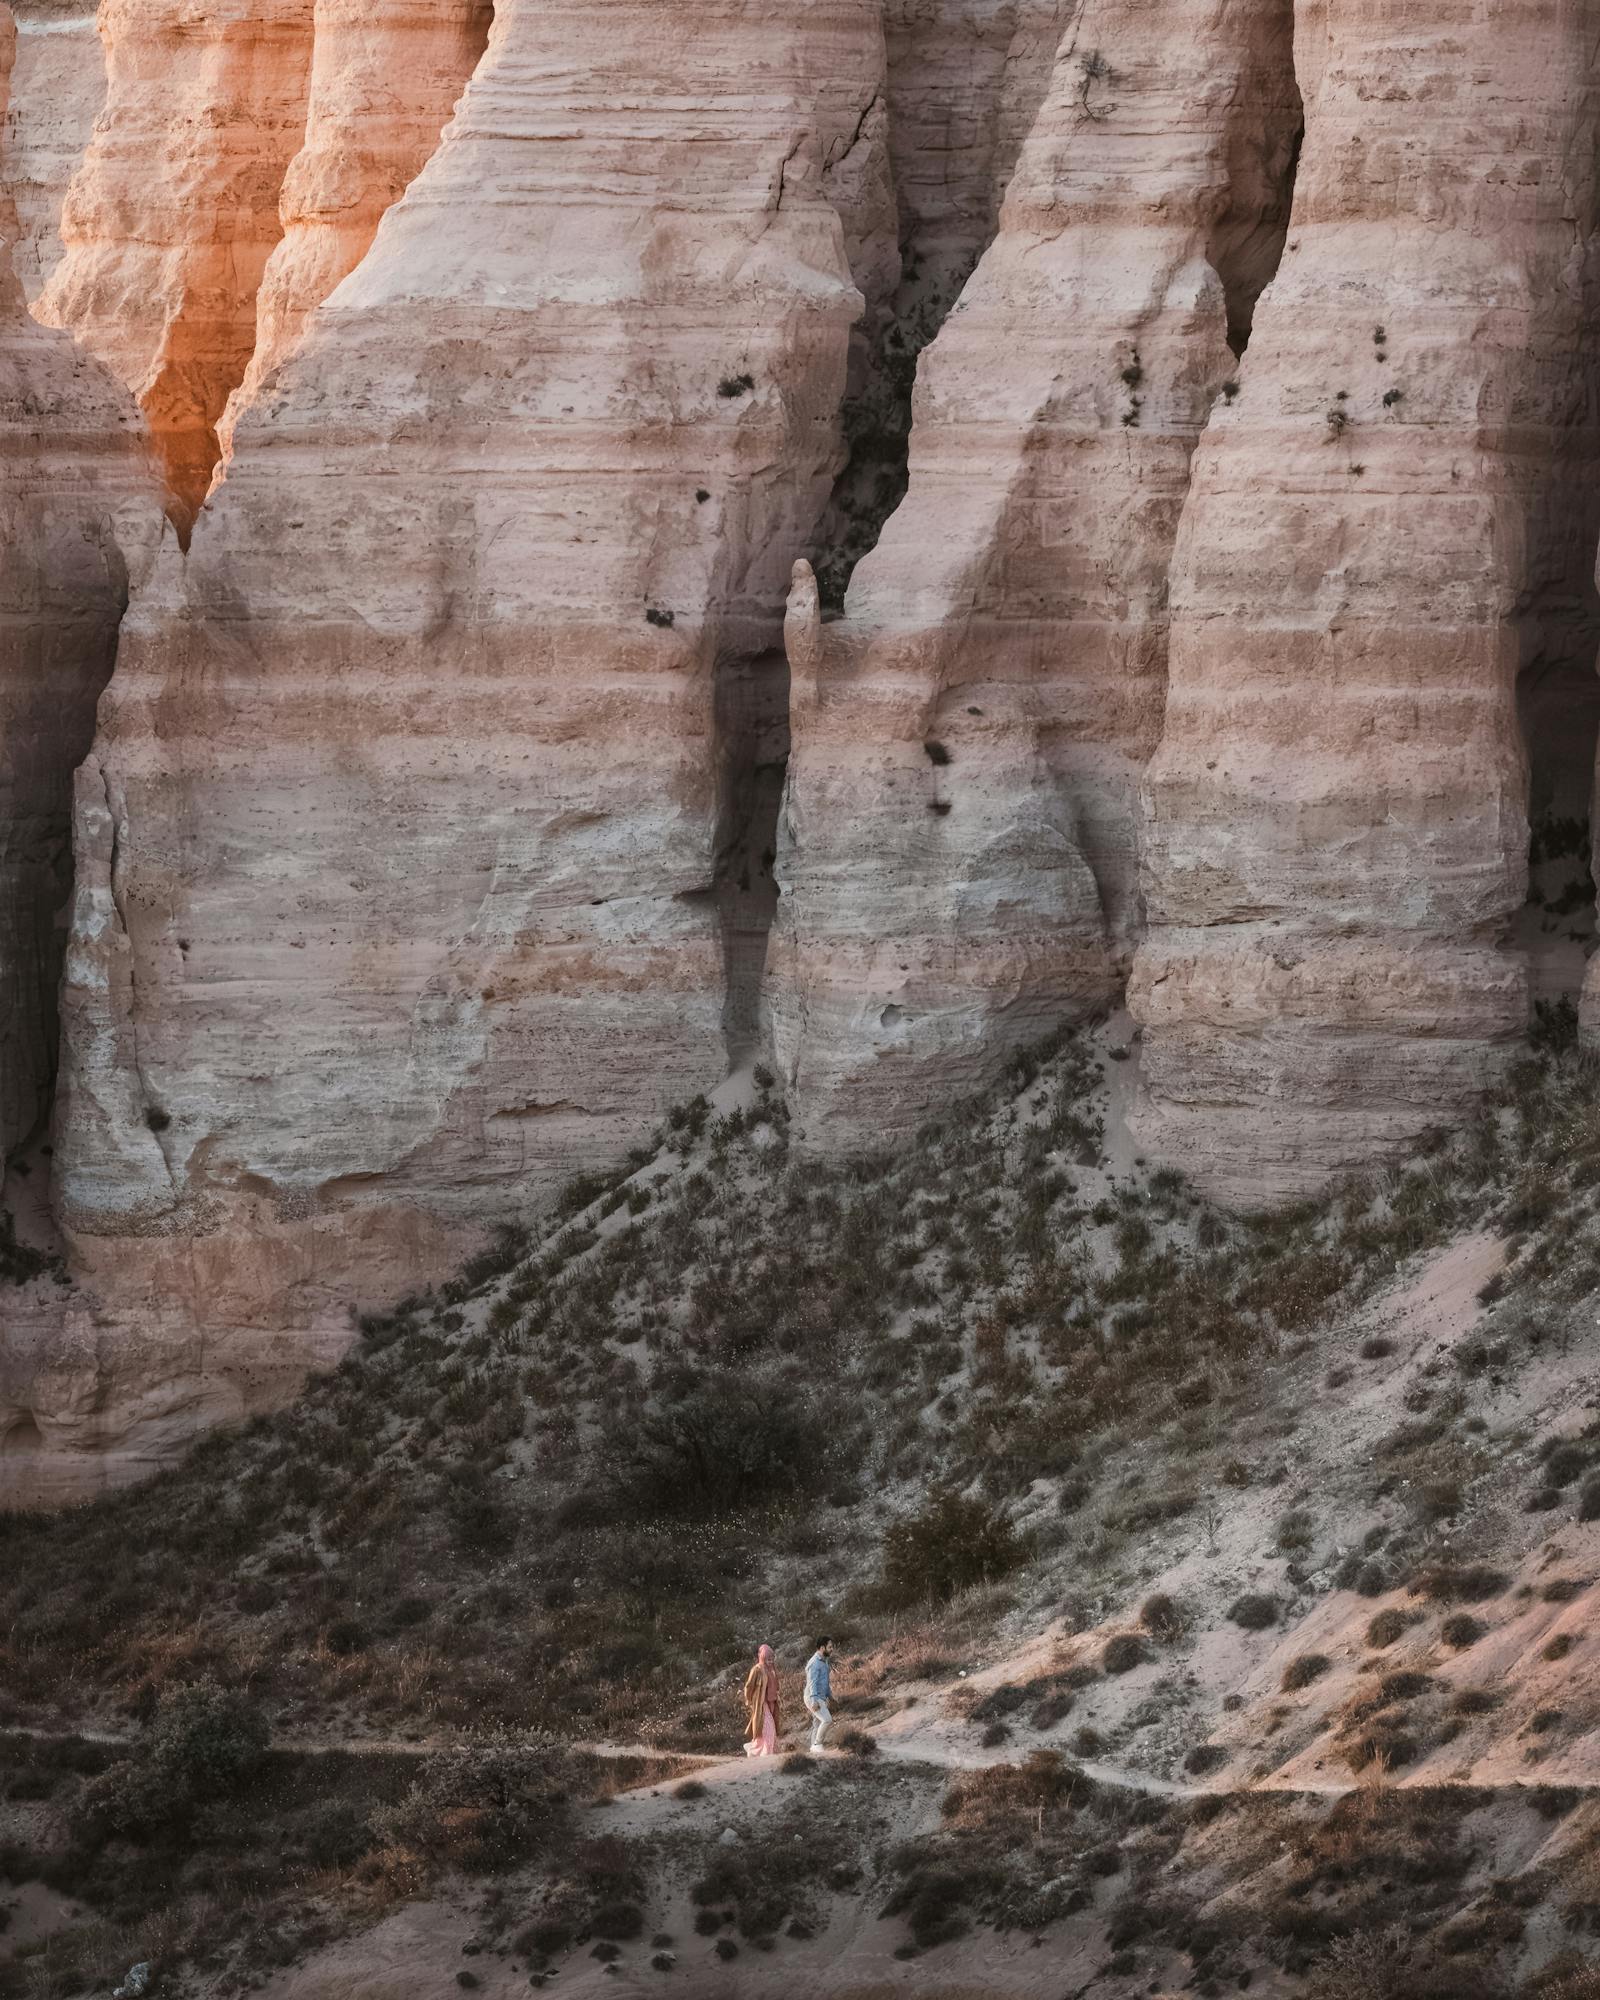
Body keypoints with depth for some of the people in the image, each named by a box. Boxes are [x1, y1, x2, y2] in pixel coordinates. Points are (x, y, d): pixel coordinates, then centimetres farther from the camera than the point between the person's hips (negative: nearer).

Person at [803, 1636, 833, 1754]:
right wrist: (814, 1701, -27)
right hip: (814, 1698, -10)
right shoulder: (814, 1662, -15)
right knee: (827, 1720, -20)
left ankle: (814, 1749, 11)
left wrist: (830, 1697, 23)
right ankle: (817, 1744, -11)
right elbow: (812, 1683, -21)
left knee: (817, 1725, 9)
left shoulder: (823, 1661, 16)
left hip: (821, 1699, 10)